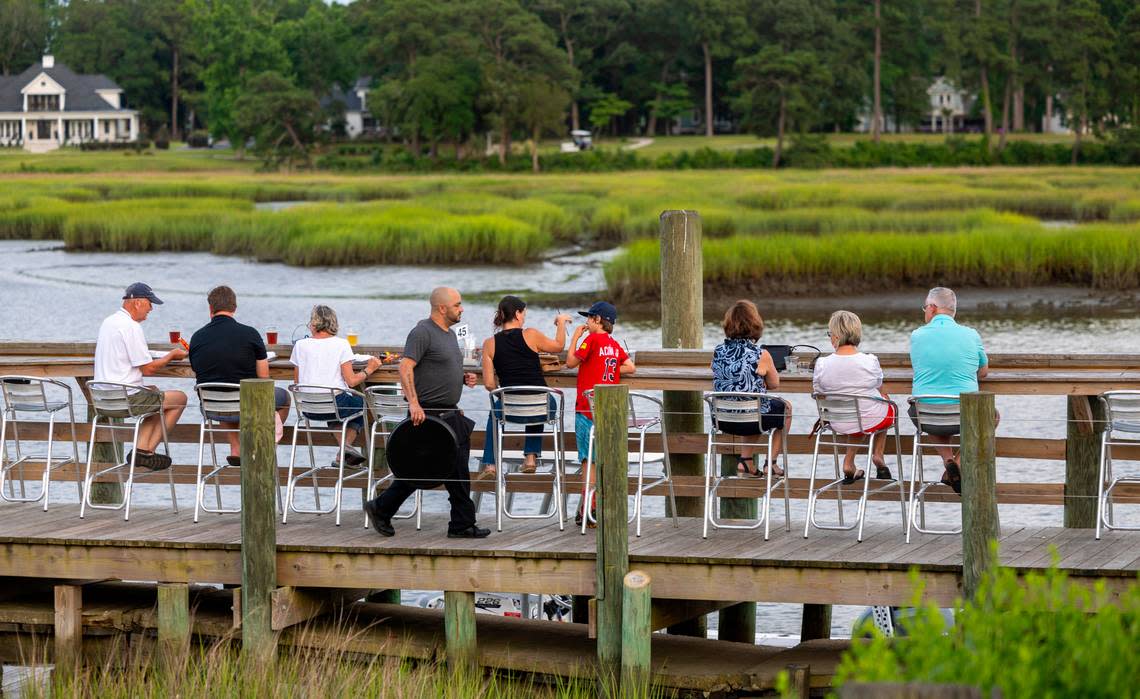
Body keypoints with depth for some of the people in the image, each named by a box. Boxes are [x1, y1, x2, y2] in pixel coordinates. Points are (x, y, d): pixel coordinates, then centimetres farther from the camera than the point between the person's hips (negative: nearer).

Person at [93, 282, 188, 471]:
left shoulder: (108, 321, 13)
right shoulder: (131, 327, -17)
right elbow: (148, 369, -15)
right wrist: (171, 355, 0)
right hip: (125, 399, -9)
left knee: (154, 391, 31)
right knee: (180, 398, 4)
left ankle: (142, 448, 16)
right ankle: (146, 451, 3)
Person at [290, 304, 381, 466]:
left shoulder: (300, 345, 1)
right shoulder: (341, 344, -6)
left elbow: (297, 381, 8)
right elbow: (351, 381, -9)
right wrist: (369, 370, 8)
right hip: (336, 404, -4)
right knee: (360, 402, 29)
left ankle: (344, 447, 19)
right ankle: (347, 444, 10)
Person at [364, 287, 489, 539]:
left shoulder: (449, 334, 17)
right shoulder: (423, 332, -13)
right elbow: (406, 367, -22)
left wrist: (463, 377, 10)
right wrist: (413, 403, -30)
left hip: (449, 414, 10)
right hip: (426, 413, -10)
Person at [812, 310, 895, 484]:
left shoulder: (822, 364, -18)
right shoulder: (870, 361, -19)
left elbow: (818, 394, -3)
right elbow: (879, 390, 0)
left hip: (839, 423, 2)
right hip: (872, 421, -2)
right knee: (889, 405, 35)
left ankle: (849, 462, 30)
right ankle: (878, 455, 35)